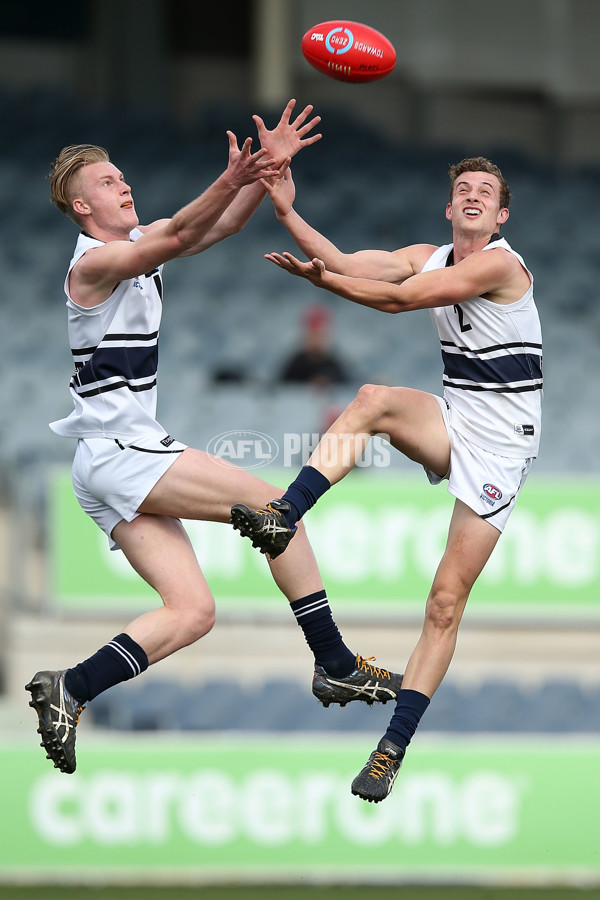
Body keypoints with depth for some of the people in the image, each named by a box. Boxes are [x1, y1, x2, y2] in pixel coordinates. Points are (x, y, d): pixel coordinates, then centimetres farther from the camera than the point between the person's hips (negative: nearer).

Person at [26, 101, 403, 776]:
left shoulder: (137, 244, 16)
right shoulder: (93, 262, -11)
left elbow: (218, 227, 10)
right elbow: (175, 236, -29)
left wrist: (269, 166, -5)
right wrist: (231, 181, -44)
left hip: (121, 459, 9)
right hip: (117, 449, -9)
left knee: (191, 610, -1)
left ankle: (70, 691, -7)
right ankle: (336, 668, -3)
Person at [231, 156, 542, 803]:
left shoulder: (500, 264, -16)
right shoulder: (429, 258, 8)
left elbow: (400, 300, -21)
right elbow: (348, 264, 0)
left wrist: (319, 279, -20)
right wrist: (287, 212, -9)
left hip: (500, 445, -6)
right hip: (454, 422, 6)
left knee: (446, 603, -8)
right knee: (375, 399, -28)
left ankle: (394, 747, -5)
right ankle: (282, 518, -36)